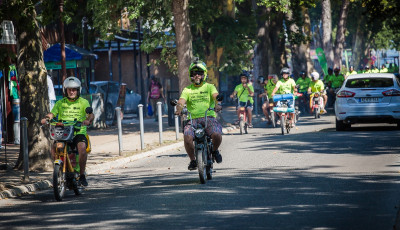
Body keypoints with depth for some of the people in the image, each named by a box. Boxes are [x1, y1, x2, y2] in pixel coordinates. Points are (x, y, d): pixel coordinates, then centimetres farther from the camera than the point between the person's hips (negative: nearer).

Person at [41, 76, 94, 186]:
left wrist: (88, 120, -31)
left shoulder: (83, 102, 7)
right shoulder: (60, 103, 15)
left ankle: (82, 174, -14)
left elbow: (91, 114, -7)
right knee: (54, 149, -24)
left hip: (79, 133, -2)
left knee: (82, 147, -32)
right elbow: (52, 113, 4)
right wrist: (46, 118, -19)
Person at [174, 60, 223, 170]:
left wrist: (217, 104, -31)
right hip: (193, 119, 1)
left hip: (209, 117, -1)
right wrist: (179, 109, -24)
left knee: (217, 135, -29)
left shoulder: (209, 87, 11)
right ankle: (192, 160, -3)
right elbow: (181, 101, 0)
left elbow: (216, 96, -8)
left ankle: (215, 150, 7)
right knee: (187, 138, -28)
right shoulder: (187, 90, 14)